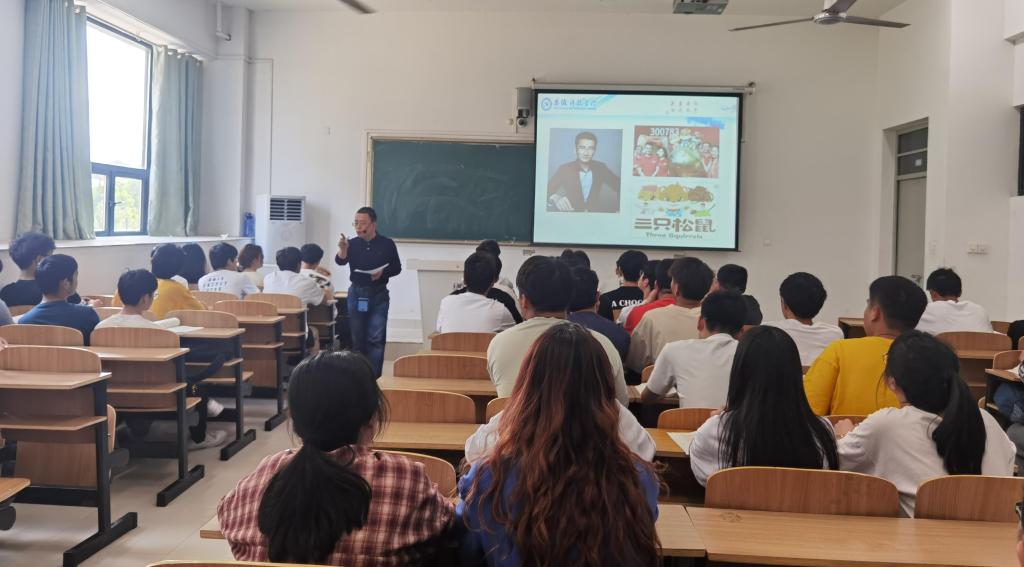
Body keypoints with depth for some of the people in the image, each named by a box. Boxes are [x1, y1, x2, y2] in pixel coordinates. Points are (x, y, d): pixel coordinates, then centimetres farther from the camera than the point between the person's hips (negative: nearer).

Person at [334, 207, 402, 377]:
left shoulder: (387, 244, -3)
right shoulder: (353, 244, 1)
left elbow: (397, 268, 2)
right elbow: (341, 262, -16)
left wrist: (383, 272, -17)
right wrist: (342, 249, -37)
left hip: (379, 295, -2)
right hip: (357, 293, 2)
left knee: (376, 338, -4)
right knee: (357, 337, 9)